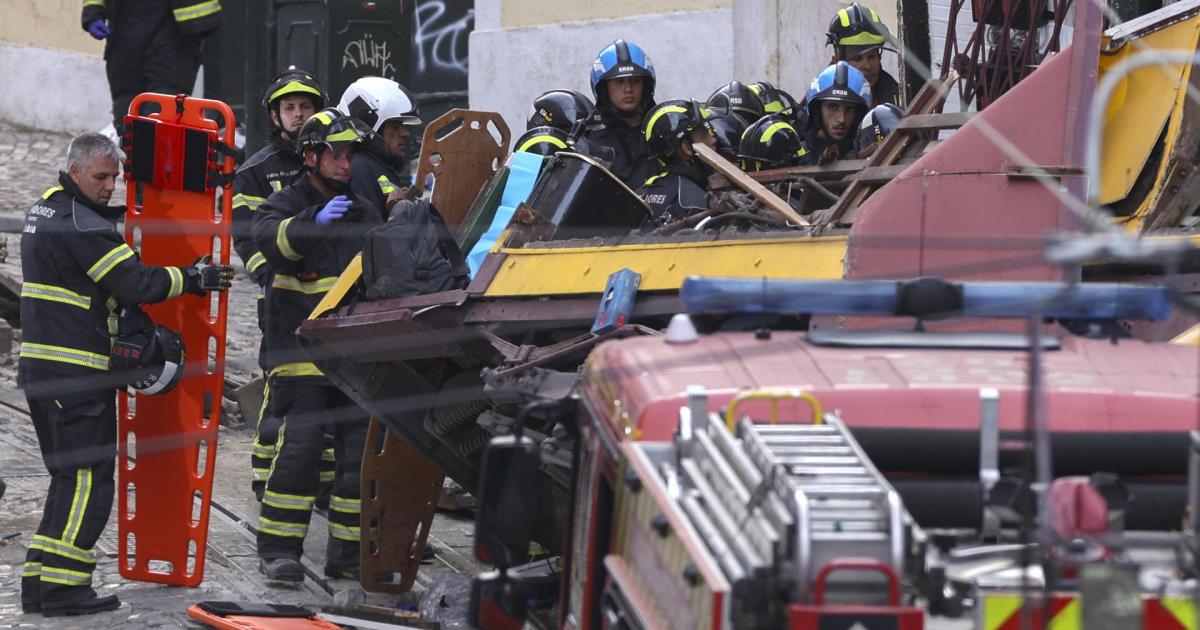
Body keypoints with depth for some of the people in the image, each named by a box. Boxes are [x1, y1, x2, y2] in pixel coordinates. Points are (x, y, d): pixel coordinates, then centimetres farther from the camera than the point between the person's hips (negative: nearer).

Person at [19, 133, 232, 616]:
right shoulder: (81, 225, -16)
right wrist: (196, 279, -4)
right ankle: (63, 588, -9)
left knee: (70, 478, 15)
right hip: (76, 372, -10)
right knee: (88, 479, -7)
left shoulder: (45, 209, 16)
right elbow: (136, 283, -16)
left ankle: (38, 584, 13)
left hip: (41, 367, 10)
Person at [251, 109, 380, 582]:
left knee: (362, 450, 2)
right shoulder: (287, 205, 2)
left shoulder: (365, 212, 19)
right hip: (301, 348, -5)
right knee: (300, 445, -12)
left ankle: (350, 553, 10)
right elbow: (270, 239, -22)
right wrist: (314, 222, -37)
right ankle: (278, 549, -5)